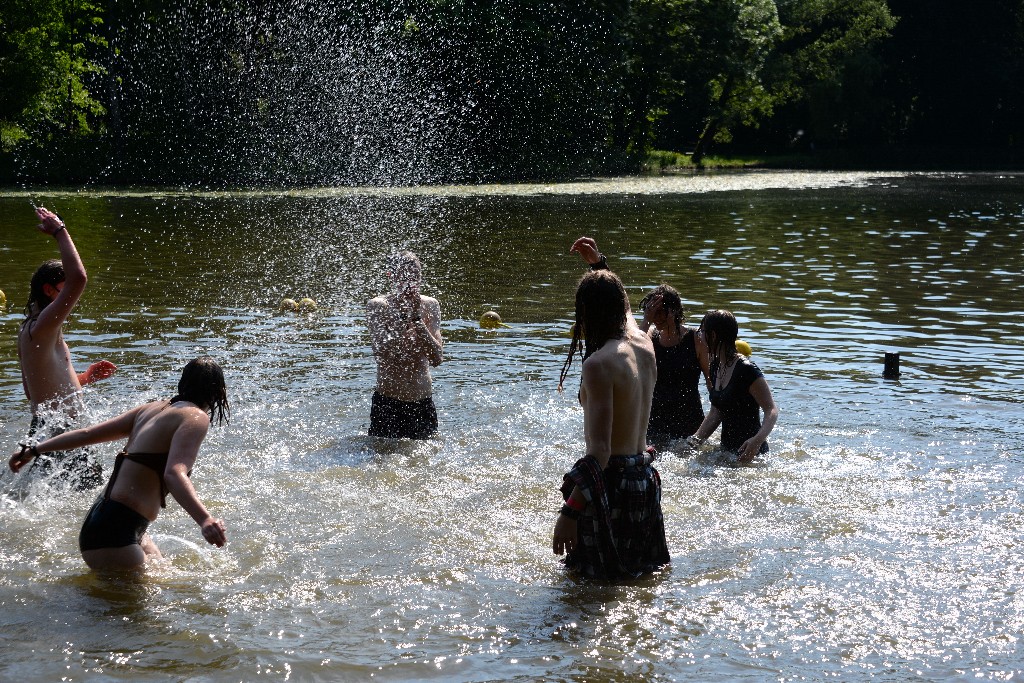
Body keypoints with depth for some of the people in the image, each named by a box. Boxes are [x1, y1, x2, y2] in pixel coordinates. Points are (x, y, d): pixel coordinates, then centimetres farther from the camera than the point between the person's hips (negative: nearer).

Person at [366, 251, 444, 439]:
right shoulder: (377, 305, -6)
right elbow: (381, 354, -20)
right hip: (387, 403, -3)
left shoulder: (430, 305, 2)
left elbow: (436, 359, -9)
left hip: (423, 402, 3)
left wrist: (417, 319, -18)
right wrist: (404, 317, -23)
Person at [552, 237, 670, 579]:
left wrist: (570, 512, -28)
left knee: (596, 578, 2)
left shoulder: (599, 364, -20)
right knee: (638, 573, 20)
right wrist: (599, 264, 39)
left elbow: (600, 451, -27)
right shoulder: (644, 345, 3)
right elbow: (622, 310, 31)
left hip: (610, 482, -8)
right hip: (644, 477, 8)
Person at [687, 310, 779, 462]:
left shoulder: (746, 370, -17)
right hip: (726, 449, 8)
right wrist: (696, 439, 4)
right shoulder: (715, 366, 9)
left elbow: (772, 410, -19)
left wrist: (758, 440, -35)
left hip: (749, 453, -8)